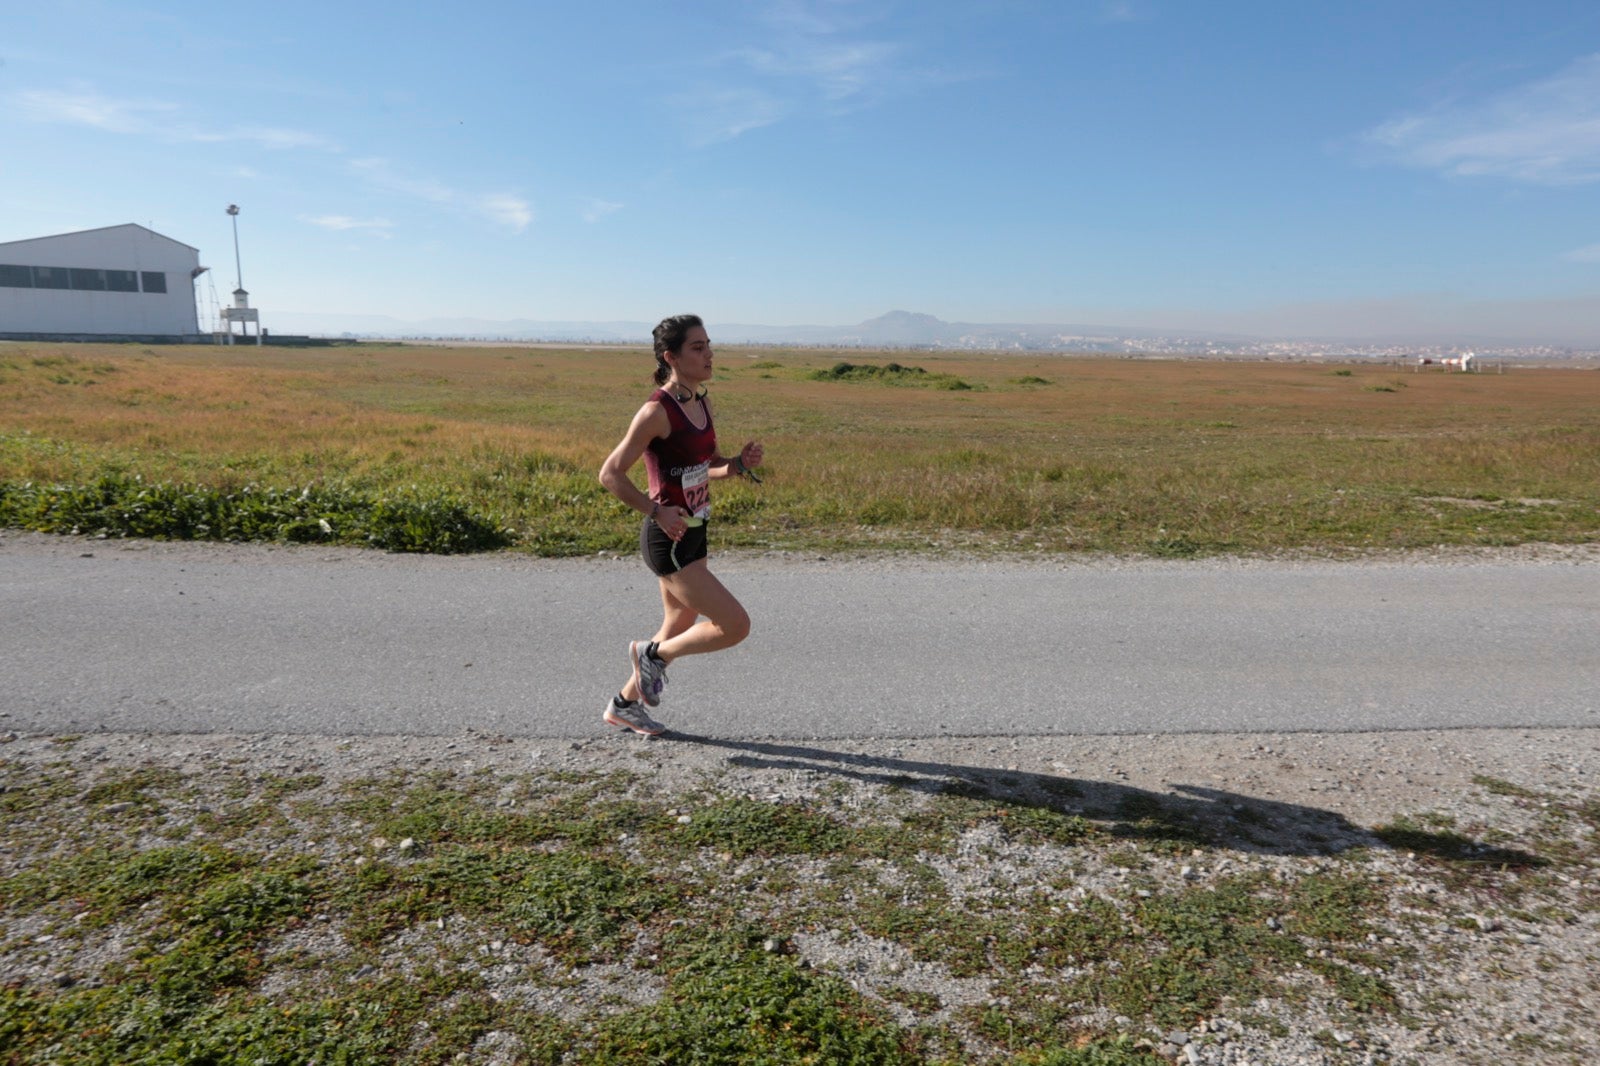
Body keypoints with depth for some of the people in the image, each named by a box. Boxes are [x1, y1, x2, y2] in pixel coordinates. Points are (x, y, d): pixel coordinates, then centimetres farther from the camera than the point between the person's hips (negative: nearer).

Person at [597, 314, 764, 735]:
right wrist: (656, 512, -20)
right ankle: (652, 654, 14)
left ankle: (624, 705, 37)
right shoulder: (657, 411, -18)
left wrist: (740, 464, -1)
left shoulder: (701, 403, 6)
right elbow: (610, 474, -17)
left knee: (680, 632, 19)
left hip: (693, 534, 9)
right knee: (735, 625, -9)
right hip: (668, 541, -9)